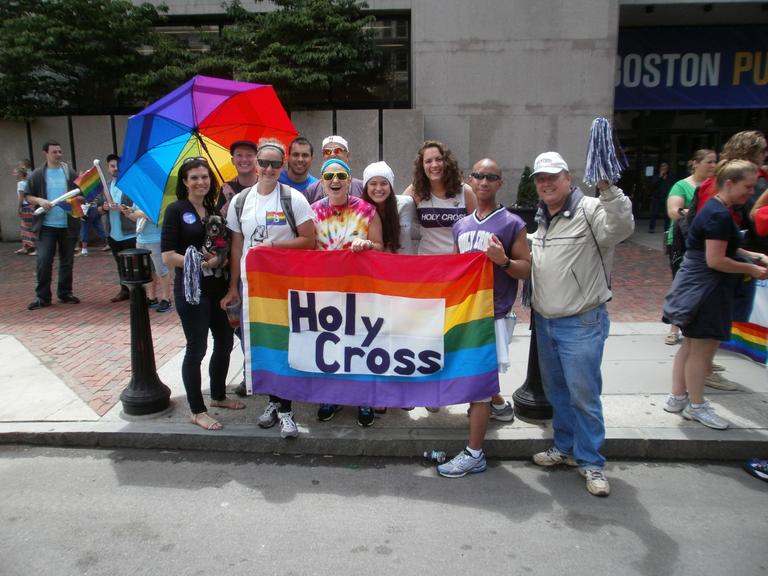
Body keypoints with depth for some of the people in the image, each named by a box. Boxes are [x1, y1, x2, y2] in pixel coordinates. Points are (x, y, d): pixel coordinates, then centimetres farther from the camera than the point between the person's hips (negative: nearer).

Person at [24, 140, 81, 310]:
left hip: (68, 225, 1)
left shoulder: (70, 173, 4)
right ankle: (42, 296, 5)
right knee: (43, 260, -6)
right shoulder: (37, 175, 2)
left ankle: (65, 293, 21)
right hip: (47, 225, -1)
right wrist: (39, 201, -13)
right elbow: (27, 196, 6)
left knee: (67, 261, 9)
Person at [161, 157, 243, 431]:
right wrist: (200, 263, -19)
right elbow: (168, 256, -12)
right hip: (191, 289, -6)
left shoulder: (215, 210, 10)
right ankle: (197, 411, 14)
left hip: (218, 287, 6)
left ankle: (219, 396, 34)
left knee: (225, 341, 14)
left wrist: (219, 259, -4)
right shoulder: (176, 210, -6)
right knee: (196, 349, 1)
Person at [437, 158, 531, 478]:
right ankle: (497, 403, 40)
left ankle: (474, 454, 8)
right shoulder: (460, 225, 12)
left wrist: (503, 260, -23)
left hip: (493, 313, -6)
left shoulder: (512, 223, -4)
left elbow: (526, 270, -4)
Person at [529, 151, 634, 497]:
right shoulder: (542, 220, 12)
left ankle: (590, 462, 16)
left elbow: (622, 226, -35)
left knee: (583, 395, -1)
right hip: (544, 321, 8)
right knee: (556, 391, 18)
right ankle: (565, 448, 35)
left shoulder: (591, 211, -13)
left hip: (581, 324, -8)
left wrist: (607, 188, -46)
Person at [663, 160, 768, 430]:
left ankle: (677, 397, 26)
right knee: (703, 348, 1)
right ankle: (696, 406, 14)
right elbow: (716, 260, -22)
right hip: (705, 289, -11)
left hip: (697, 285, 11)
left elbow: (723, 249, 21)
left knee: (691, 345, 16)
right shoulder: (719, 215, -20)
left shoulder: (716, 209, 13)